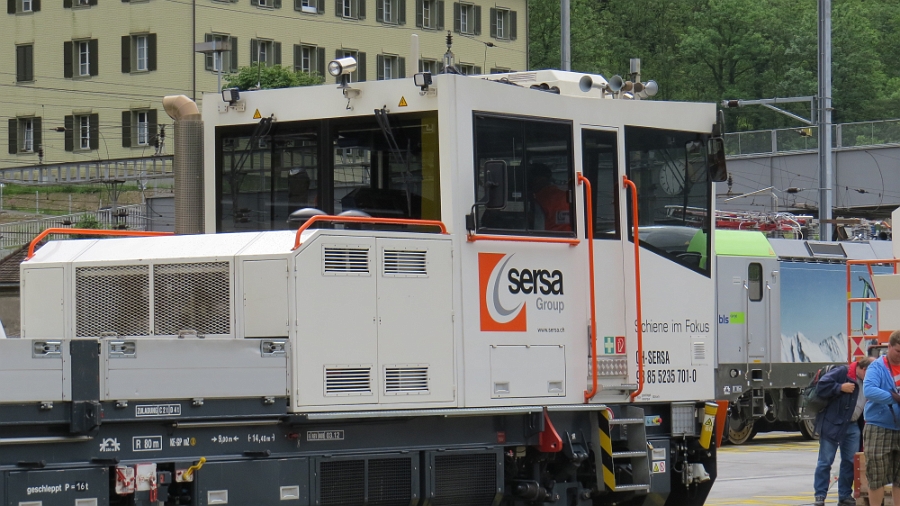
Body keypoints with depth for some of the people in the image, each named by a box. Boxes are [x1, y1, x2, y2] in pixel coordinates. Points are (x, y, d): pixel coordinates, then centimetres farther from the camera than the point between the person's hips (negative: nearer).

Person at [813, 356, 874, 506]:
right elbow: (822, 387, -18)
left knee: (851, 461, 8)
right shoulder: (842, 372, -13)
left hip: (852, 426, 7)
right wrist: (841, 388, -22)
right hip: (832, 424, -7)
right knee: (825, 461, -3)